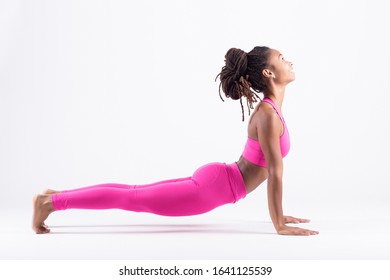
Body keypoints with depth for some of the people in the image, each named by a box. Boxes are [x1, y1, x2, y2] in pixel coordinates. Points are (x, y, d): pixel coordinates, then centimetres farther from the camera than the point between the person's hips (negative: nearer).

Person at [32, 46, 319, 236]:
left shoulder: (270, 109, 10)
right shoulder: (268, 114, -21)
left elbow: (271, 169, 17)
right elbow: (275, 171, -21)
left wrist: (279, 213, 18)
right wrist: (279, 225, -17)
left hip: (215, 178, 9)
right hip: (214, 186, -9)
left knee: (136, 193, 13)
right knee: (134, 199, -3)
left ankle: (58, 196, 21)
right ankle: (51, 202, 4)